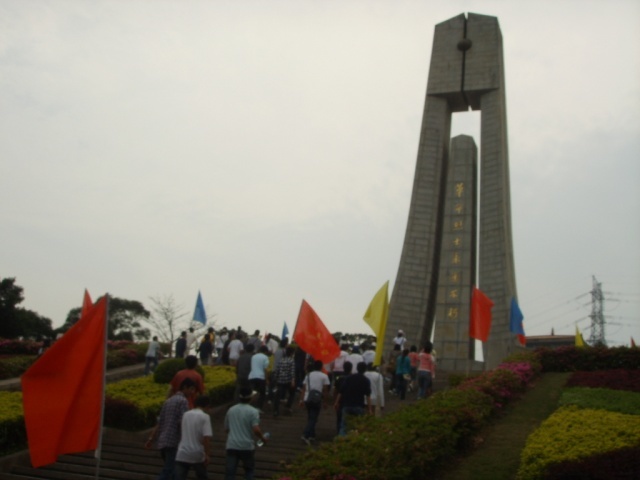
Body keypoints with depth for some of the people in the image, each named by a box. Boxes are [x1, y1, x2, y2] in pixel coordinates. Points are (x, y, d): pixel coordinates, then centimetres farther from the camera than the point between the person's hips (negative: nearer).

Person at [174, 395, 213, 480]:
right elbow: (206, 437, -17)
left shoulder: (185, 415, 11)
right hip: (197, 455, -3)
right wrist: (207, 455, -11)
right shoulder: (205, 417, -7)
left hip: (182, 454, 3)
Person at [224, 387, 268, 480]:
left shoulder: (231, 410, 9)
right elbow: (256, 430, -19)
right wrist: (263, 438, -1)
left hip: (231, 445, 3)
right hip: (247, 446, -3)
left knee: (230, 471, 3)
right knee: (249, 468, 20)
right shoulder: (253, 411, -9)